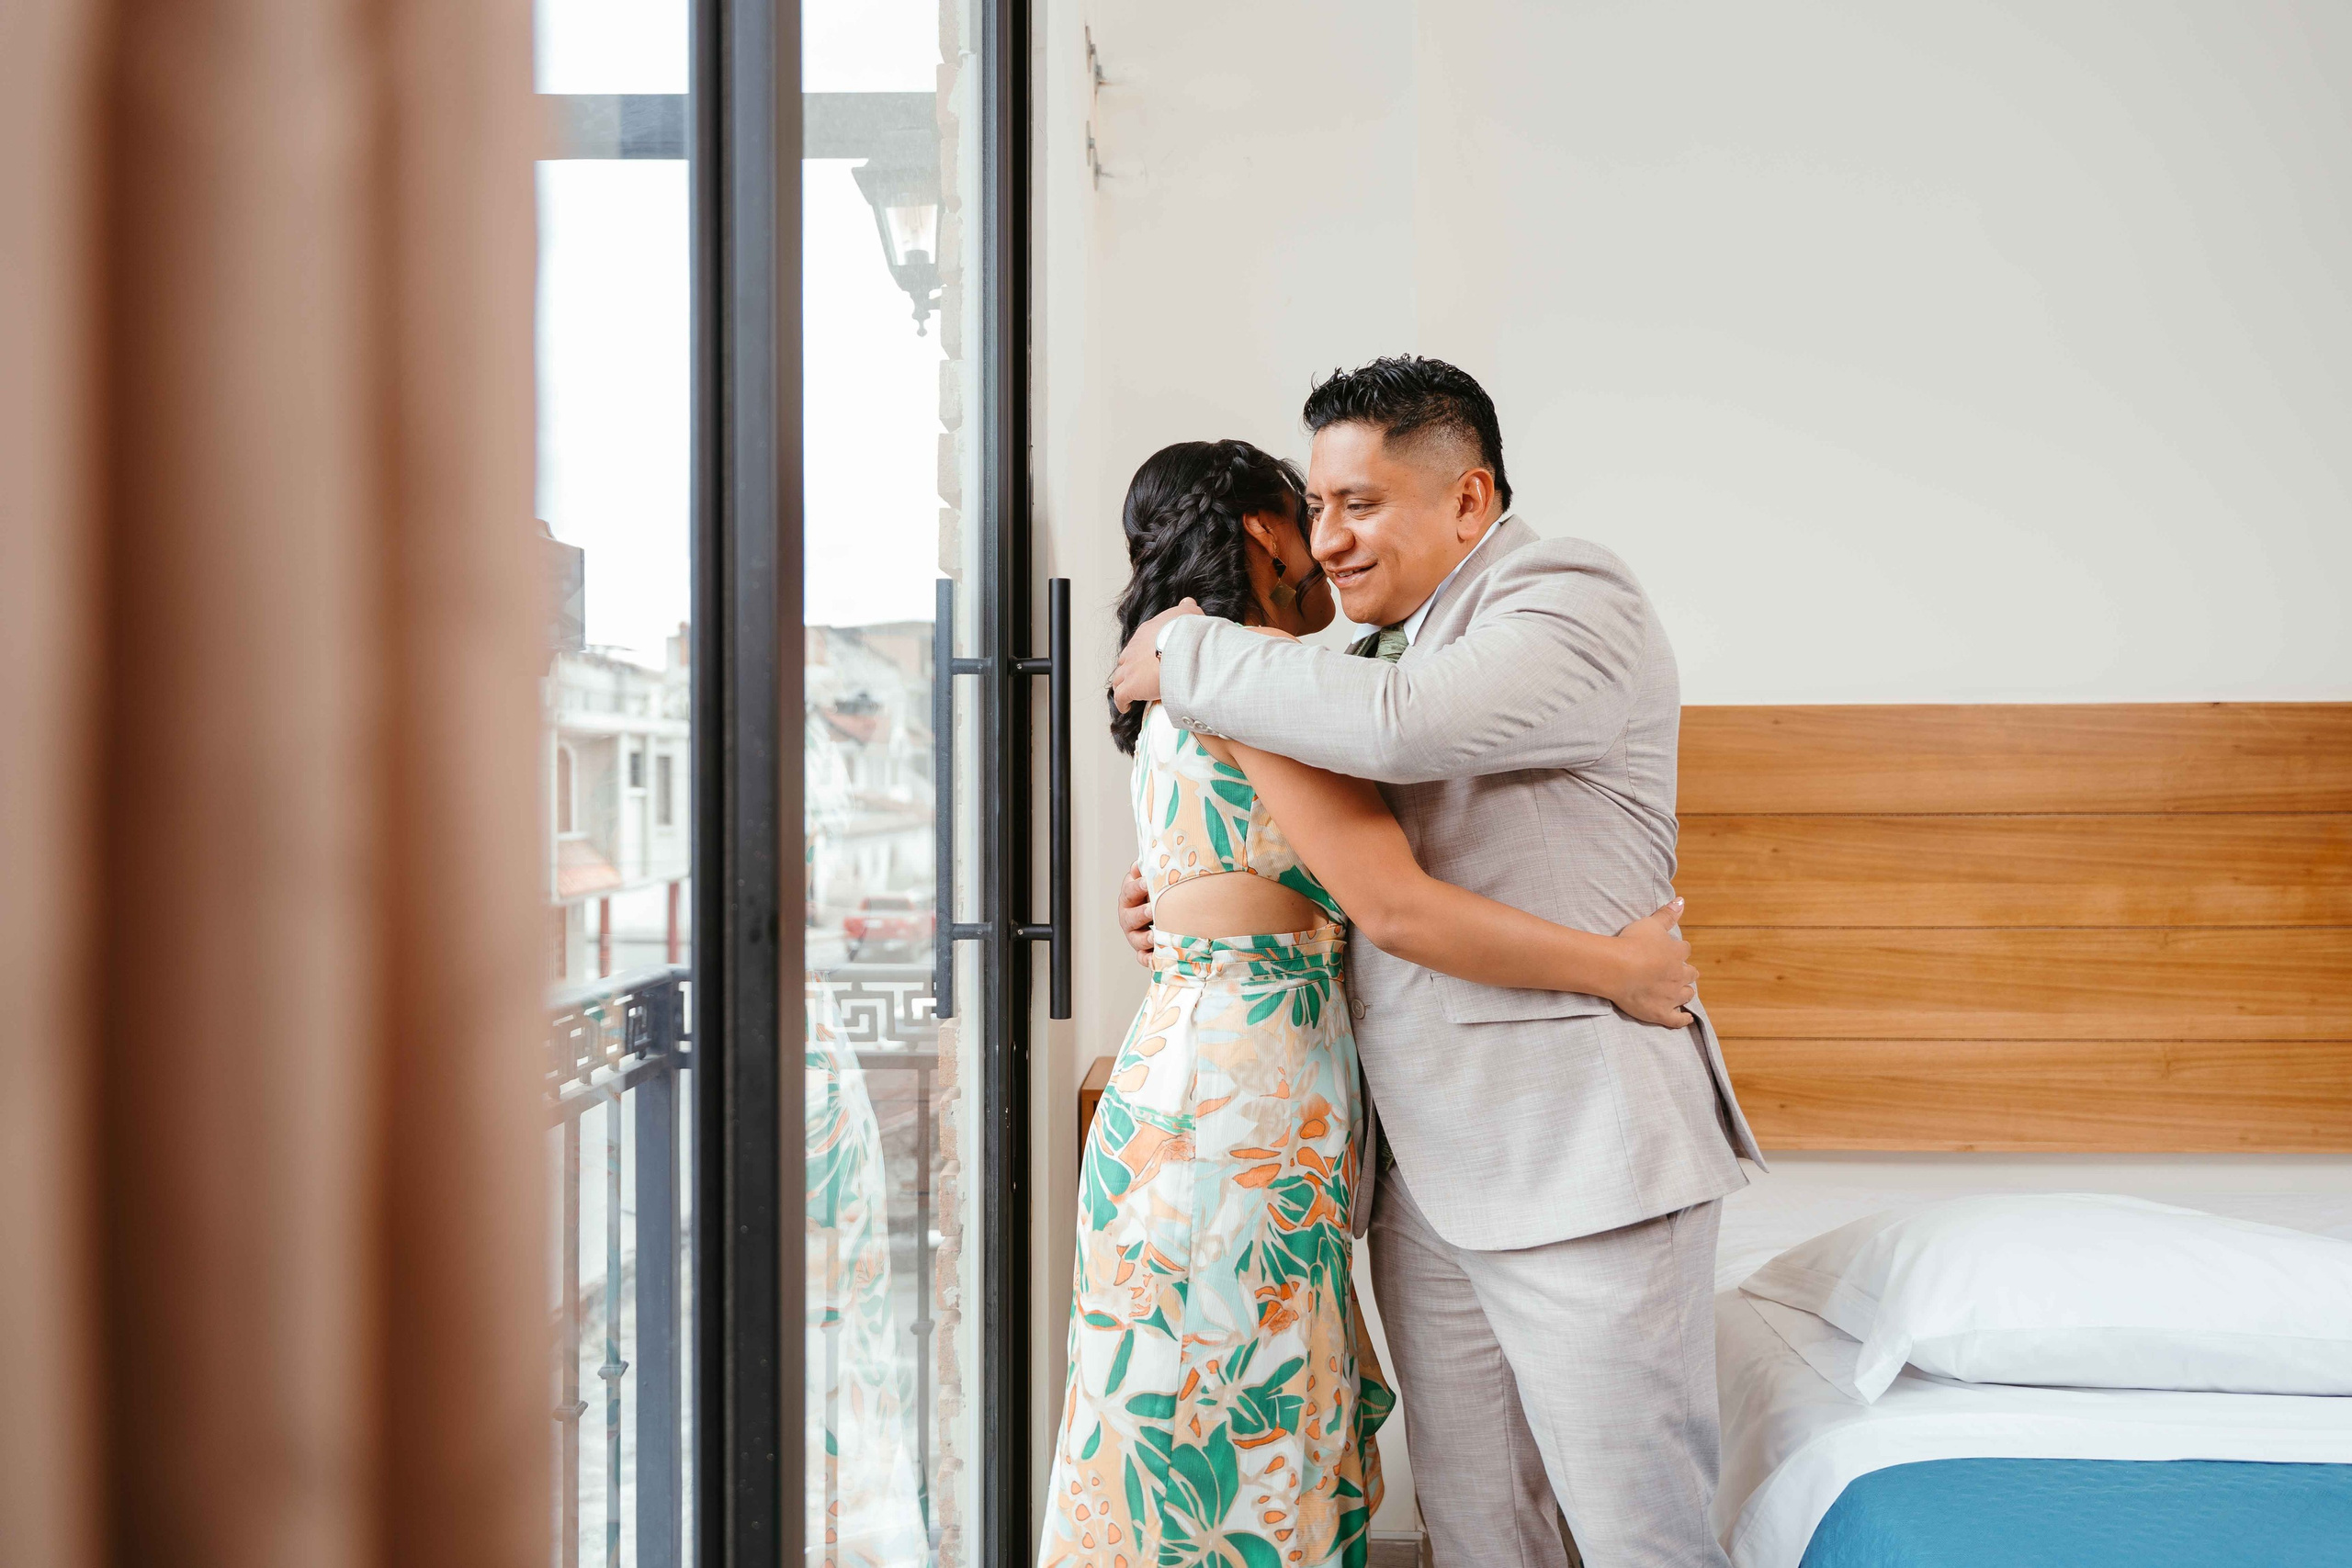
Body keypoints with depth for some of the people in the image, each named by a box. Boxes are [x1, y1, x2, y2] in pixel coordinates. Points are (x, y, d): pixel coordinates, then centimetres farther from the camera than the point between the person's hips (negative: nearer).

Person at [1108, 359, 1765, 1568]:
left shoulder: (1575, 604, -10)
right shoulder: (1398, 645, 17)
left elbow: (1397, 726, -29)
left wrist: (1186, 659, -14)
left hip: (1581, 1161, -8)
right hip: (1422, 1166, 8)